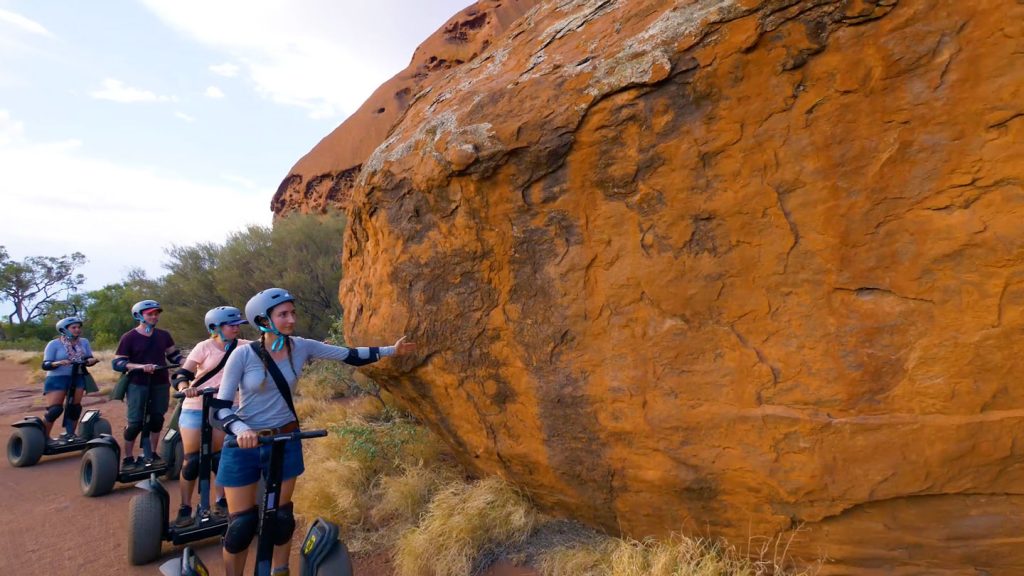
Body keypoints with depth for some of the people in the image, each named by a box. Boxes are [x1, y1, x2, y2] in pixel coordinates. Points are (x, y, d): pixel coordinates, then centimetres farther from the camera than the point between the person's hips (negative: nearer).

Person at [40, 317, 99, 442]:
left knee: (75, 408, 5)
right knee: (55, 409, -9)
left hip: (77, 378, 5)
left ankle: (69, 434, 17)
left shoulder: (84, 342, 4)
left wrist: (92, 360, -15)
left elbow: (88, 359, 9)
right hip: (57, 379, -4)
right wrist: (58, 363, -30)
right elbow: (45, 365, -9)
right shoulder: (54, 344, -8)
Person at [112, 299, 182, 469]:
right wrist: (141, 366, -24)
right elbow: (117, 363, -8)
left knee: (157, 419, 9)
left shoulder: (164, 335, 7)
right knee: (135, 422, -3)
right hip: (138, 385, -4)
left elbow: (174, 355, 13)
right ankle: (128, 458, 10)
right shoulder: (129, 337, -4)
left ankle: (152, 454, 23)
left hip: (161, 384, 4)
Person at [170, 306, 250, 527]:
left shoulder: (242, 346, -3)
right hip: (195, 409, -3)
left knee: (221, 458, 10)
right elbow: (182, 373, -18)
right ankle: (185, 509, 11)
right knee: (193, 460, -3)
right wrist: (185, 388, -38)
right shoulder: (205, 347, -13)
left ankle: (222, 501, 26)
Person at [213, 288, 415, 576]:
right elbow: (220, 408, -18)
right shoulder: (244, 354, -18)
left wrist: (391, 350, -10)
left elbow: (349, 355, -6)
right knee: (241, 524, 3)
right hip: (243, 446, -3)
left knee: (281, 516, 12)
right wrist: (241, 429, -37)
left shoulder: (301, 347, -8)